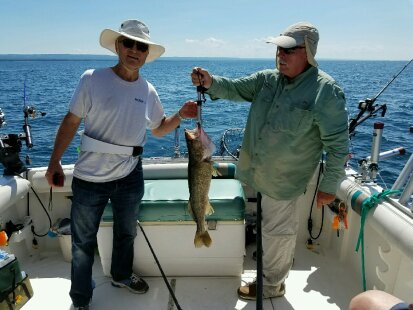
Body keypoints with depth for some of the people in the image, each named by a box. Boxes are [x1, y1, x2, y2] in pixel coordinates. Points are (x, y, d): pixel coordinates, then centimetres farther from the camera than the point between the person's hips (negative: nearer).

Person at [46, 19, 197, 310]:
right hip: (90, 177, -3)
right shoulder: (93, 79, -11)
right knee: (84, 241, 11)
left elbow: (159, 129, 12)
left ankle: (121, 275, 51)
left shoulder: (148, 91, 0)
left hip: (130, 176, 4)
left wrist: (181, 115, -5)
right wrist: (55, 162, -9)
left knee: (126, 232, 23)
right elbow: (71, 122, -7)